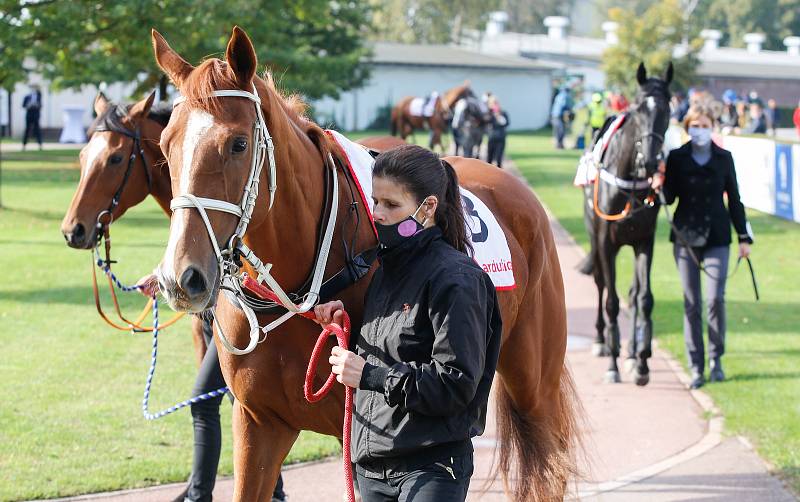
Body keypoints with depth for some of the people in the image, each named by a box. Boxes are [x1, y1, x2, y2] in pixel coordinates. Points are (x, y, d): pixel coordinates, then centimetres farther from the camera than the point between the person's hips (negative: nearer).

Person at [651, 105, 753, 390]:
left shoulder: (724, 158, 4)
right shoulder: (676, 158, 3)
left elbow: (734, 199, 8)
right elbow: (670, 197, -2)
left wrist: (744, 237, 5)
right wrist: (660, 186, -24)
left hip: (717, 237, 0)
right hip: (685, 235, 0)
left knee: (715, 298, -10)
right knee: (691, 302, 2)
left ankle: (716, 358, 8)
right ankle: (697, 367, 7)